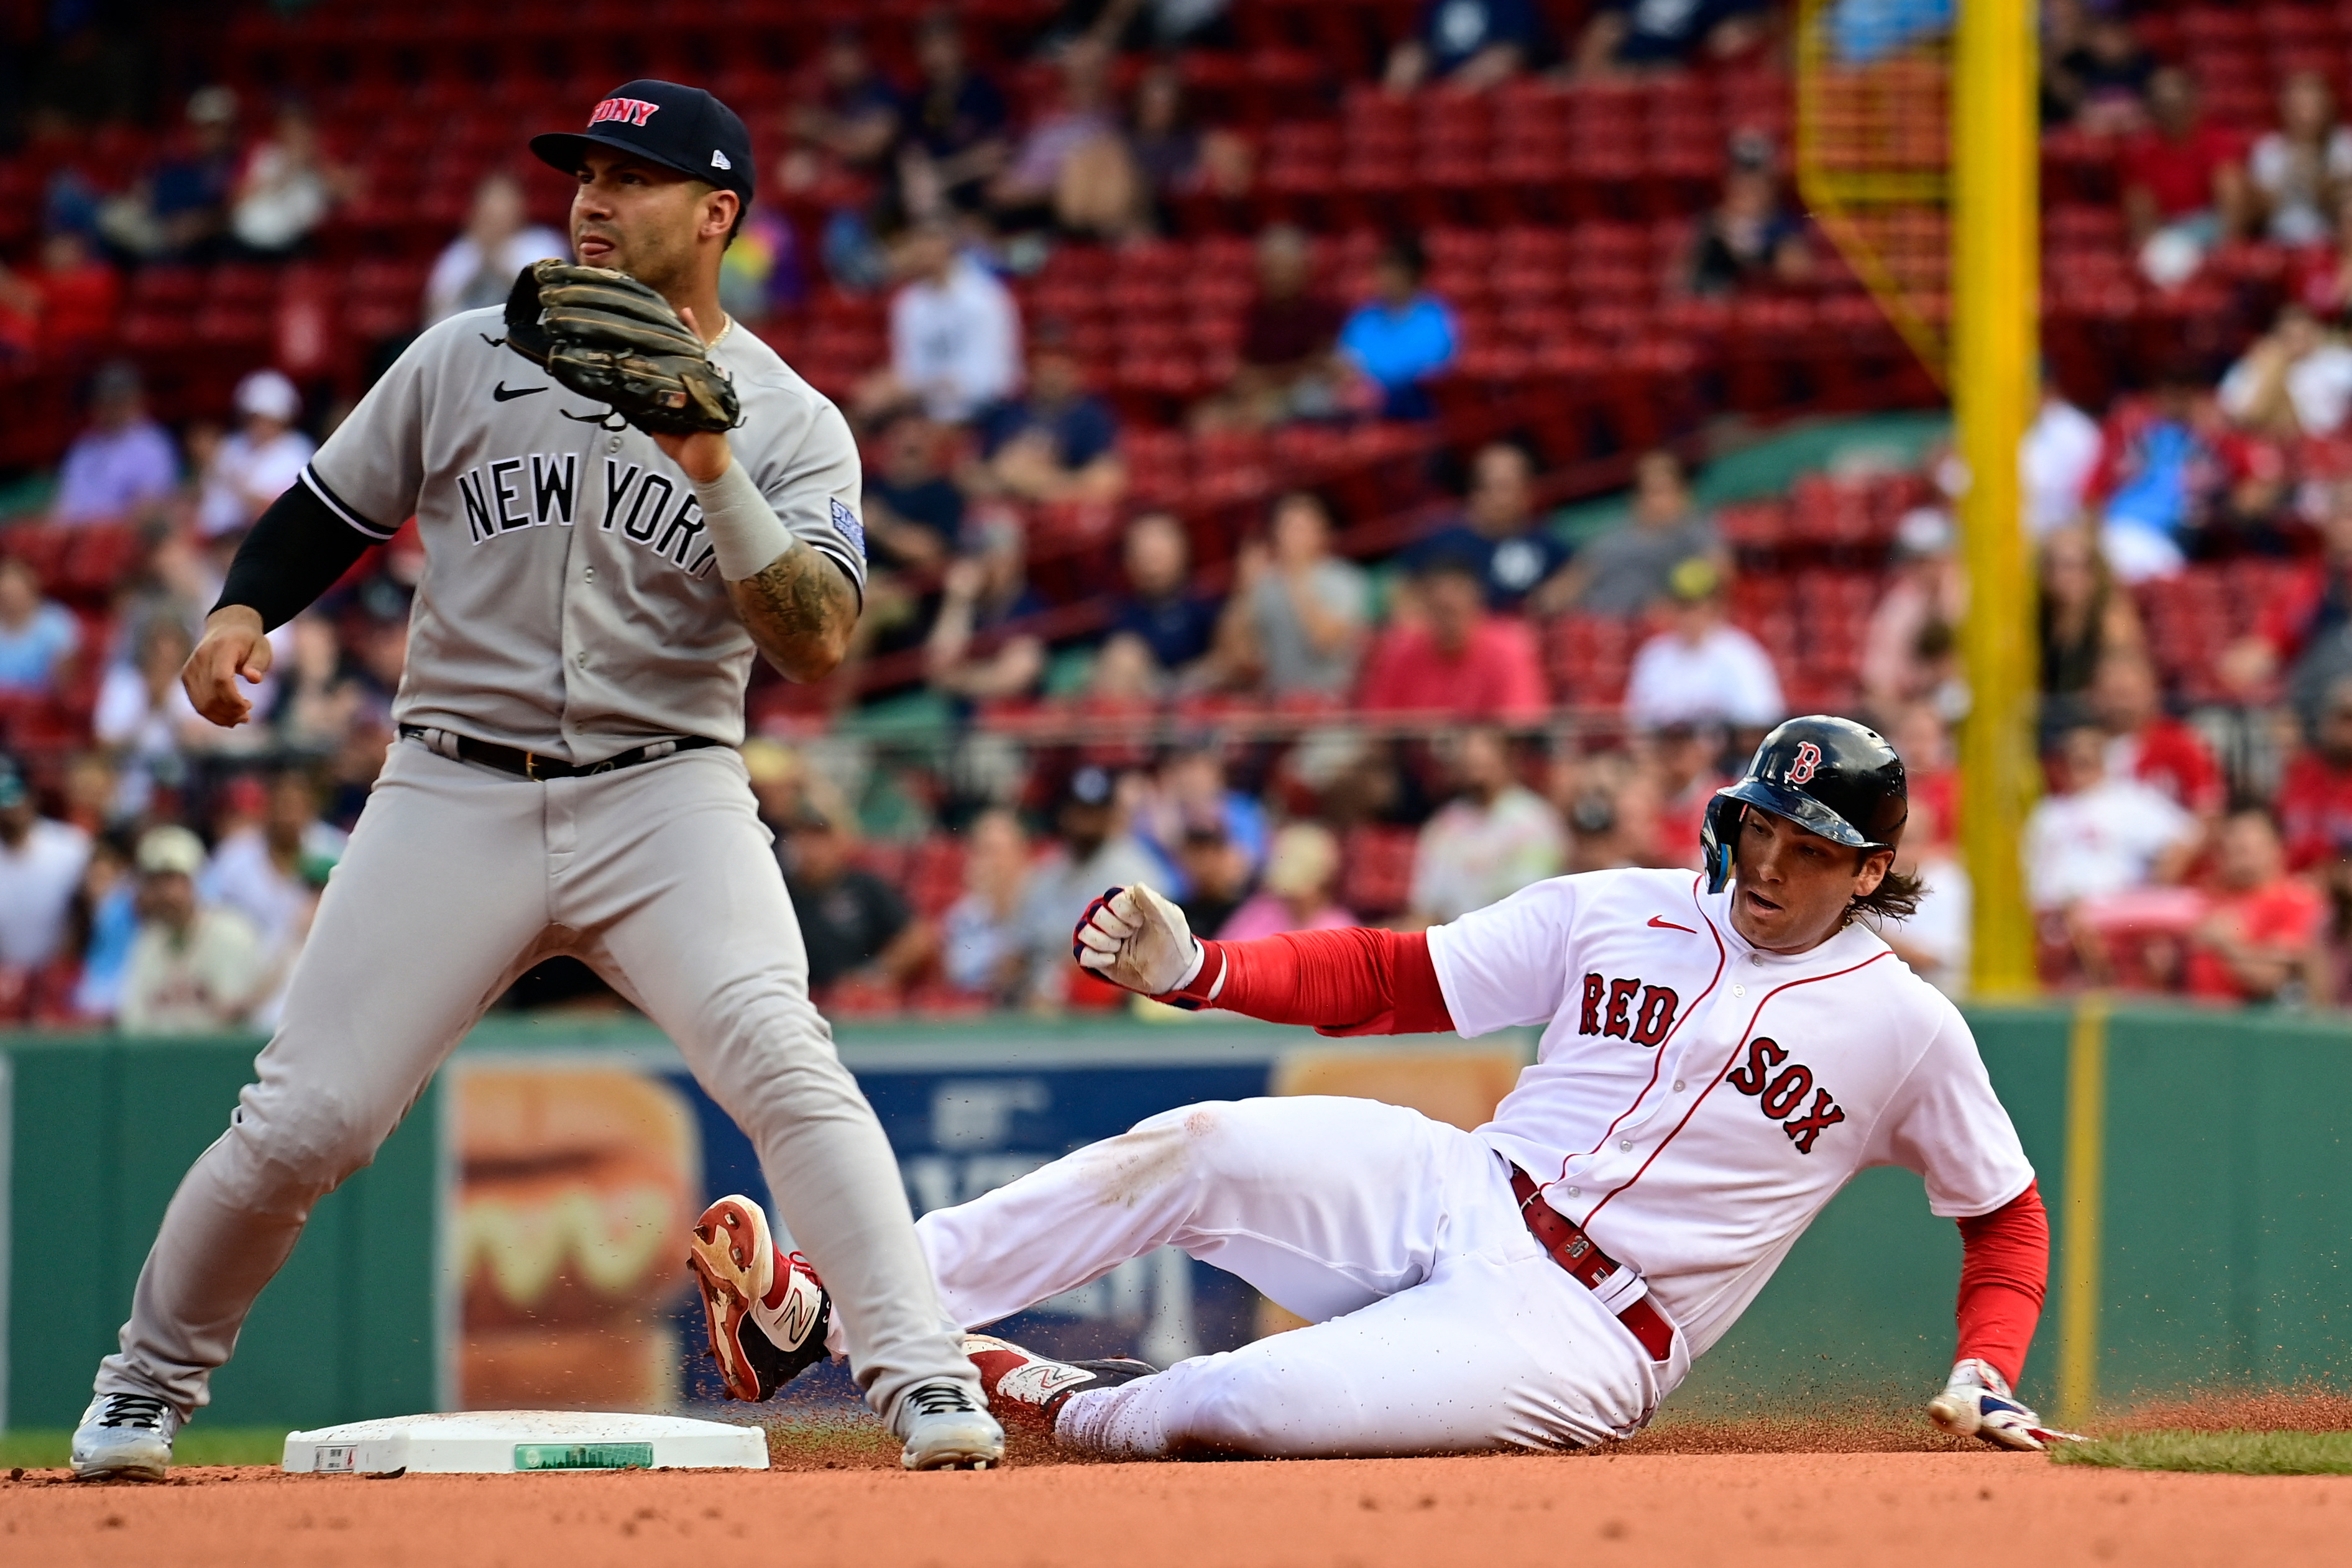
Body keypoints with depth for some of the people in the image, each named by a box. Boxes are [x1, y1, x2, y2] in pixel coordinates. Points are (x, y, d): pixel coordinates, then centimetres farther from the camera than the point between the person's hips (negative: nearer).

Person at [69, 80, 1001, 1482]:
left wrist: (712, 472, -23)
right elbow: (331, 512, 15)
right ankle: (149, 1386, 20)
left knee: (782, 1062, -25)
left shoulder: (793, 426, 0)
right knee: (304, 1121, -3)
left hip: (666, 796, -1)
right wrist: (243, 613, -4)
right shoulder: (467, 362, 5)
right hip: (456, 791, 1)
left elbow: (817, 647, -13)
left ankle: (928, 1388, -25)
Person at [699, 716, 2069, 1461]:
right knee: (1197, 1149, -24)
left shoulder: (1907, 1030, 1)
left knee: (1263, 1406, -31)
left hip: (1588, 1340, -4)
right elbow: (1394, 979, 6)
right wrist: (1197, 971, -9)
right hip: (1459, 1195, 4)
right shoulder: (1612, 914, 9)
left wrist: (1984, 1372, -5)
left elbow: (2010, 1214, 12)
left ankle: (1060, 1407, 1)